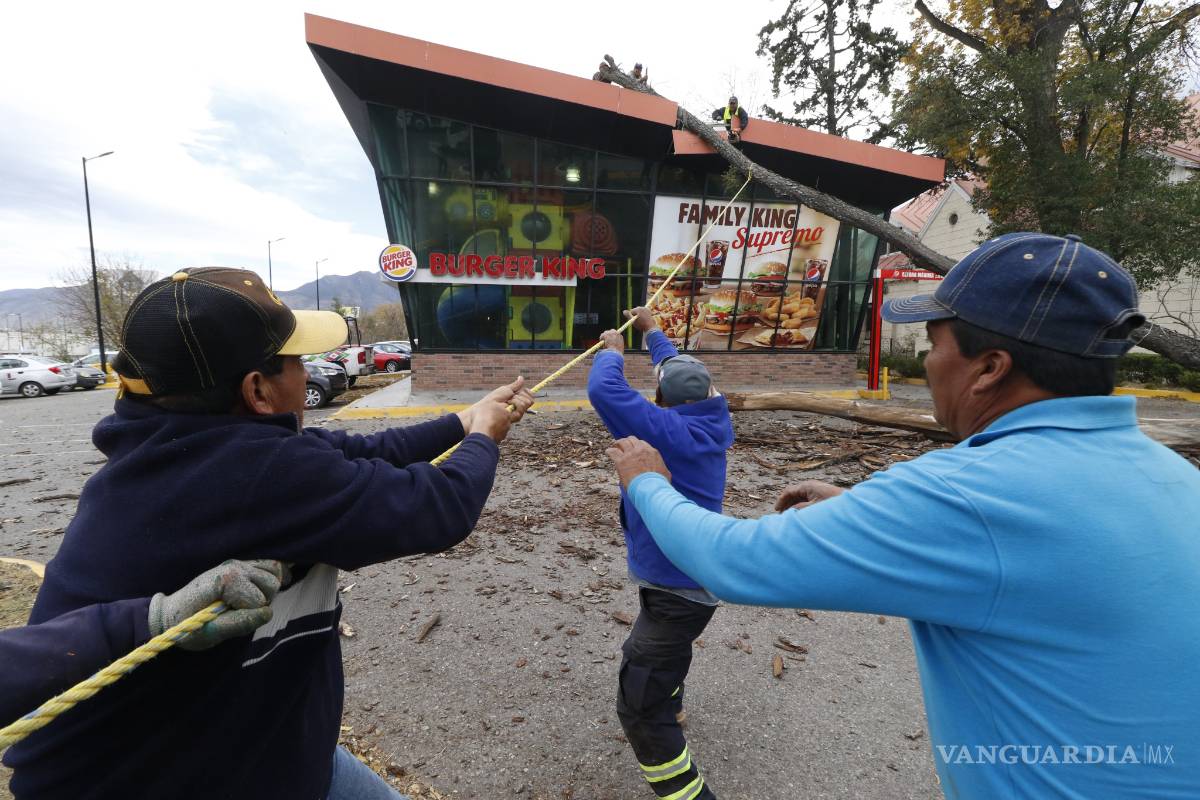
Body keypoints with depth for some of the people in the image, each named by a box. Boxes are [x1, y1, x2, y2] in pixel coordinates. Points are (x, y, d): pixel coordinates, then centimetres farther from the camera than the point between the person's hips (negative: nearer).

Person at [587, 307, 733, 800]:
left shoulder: (669, 431, -27)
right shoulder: (710, 422, -3)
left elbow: (604, 391, -31)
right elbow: (681, 371, 14)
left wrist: (612, 350, -10)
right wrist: (652, 331, 26)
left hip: (675, 589, -10)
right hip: (689, 579, 10)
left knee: (640, 712, -1)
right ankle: (669, 703, 65)